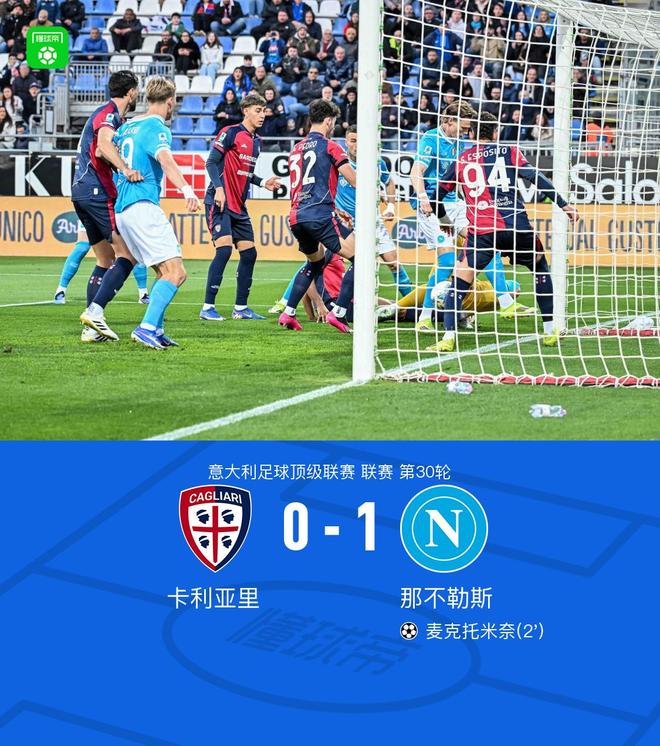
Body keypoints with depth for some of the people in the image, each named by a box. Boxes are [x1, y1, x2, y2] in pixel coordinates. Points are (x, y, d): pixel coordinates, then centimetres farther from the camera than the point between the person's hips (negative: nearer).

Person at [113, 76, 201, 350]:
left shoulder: (128, 126, 18)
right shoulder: (157, 128, -8)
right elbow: (165, 159, -28)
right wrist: (187, 189, -42)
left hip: (123, 209, 9)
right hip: (143, 207, -9)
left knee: (165, 272, 14)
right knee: (176, 272, -13)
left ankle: (156, 331, 8)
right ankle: (146, 328, -23)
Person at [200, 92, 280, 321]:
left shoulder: (256, 141, 16)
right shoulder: (230, 133, -8)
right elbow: (211, 162, -12)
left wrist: (263, 182, 10)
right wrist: (218, 188, -24)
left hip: (239, 206, 9)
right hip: (220, 202, -9)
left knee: (249, 253, 6)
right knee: (224, 249, -19)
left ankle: (241, 307, 15)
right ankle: (207, 307, -16)